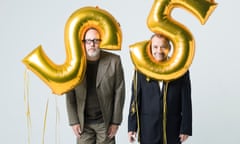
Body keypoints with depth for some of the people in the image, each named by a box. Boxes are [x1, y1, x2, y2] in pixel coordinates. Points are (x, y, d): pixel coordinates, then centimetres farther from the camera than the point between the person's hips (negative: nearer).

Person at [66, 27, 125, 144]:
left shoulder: (114, 61, -5)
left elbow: (119, 91, -3)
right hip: (83, 122, 1)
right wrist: (74, 121, -3)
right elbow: (70, 94, 1)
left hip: (106, 122, -1)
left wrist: (116, 121, -4)